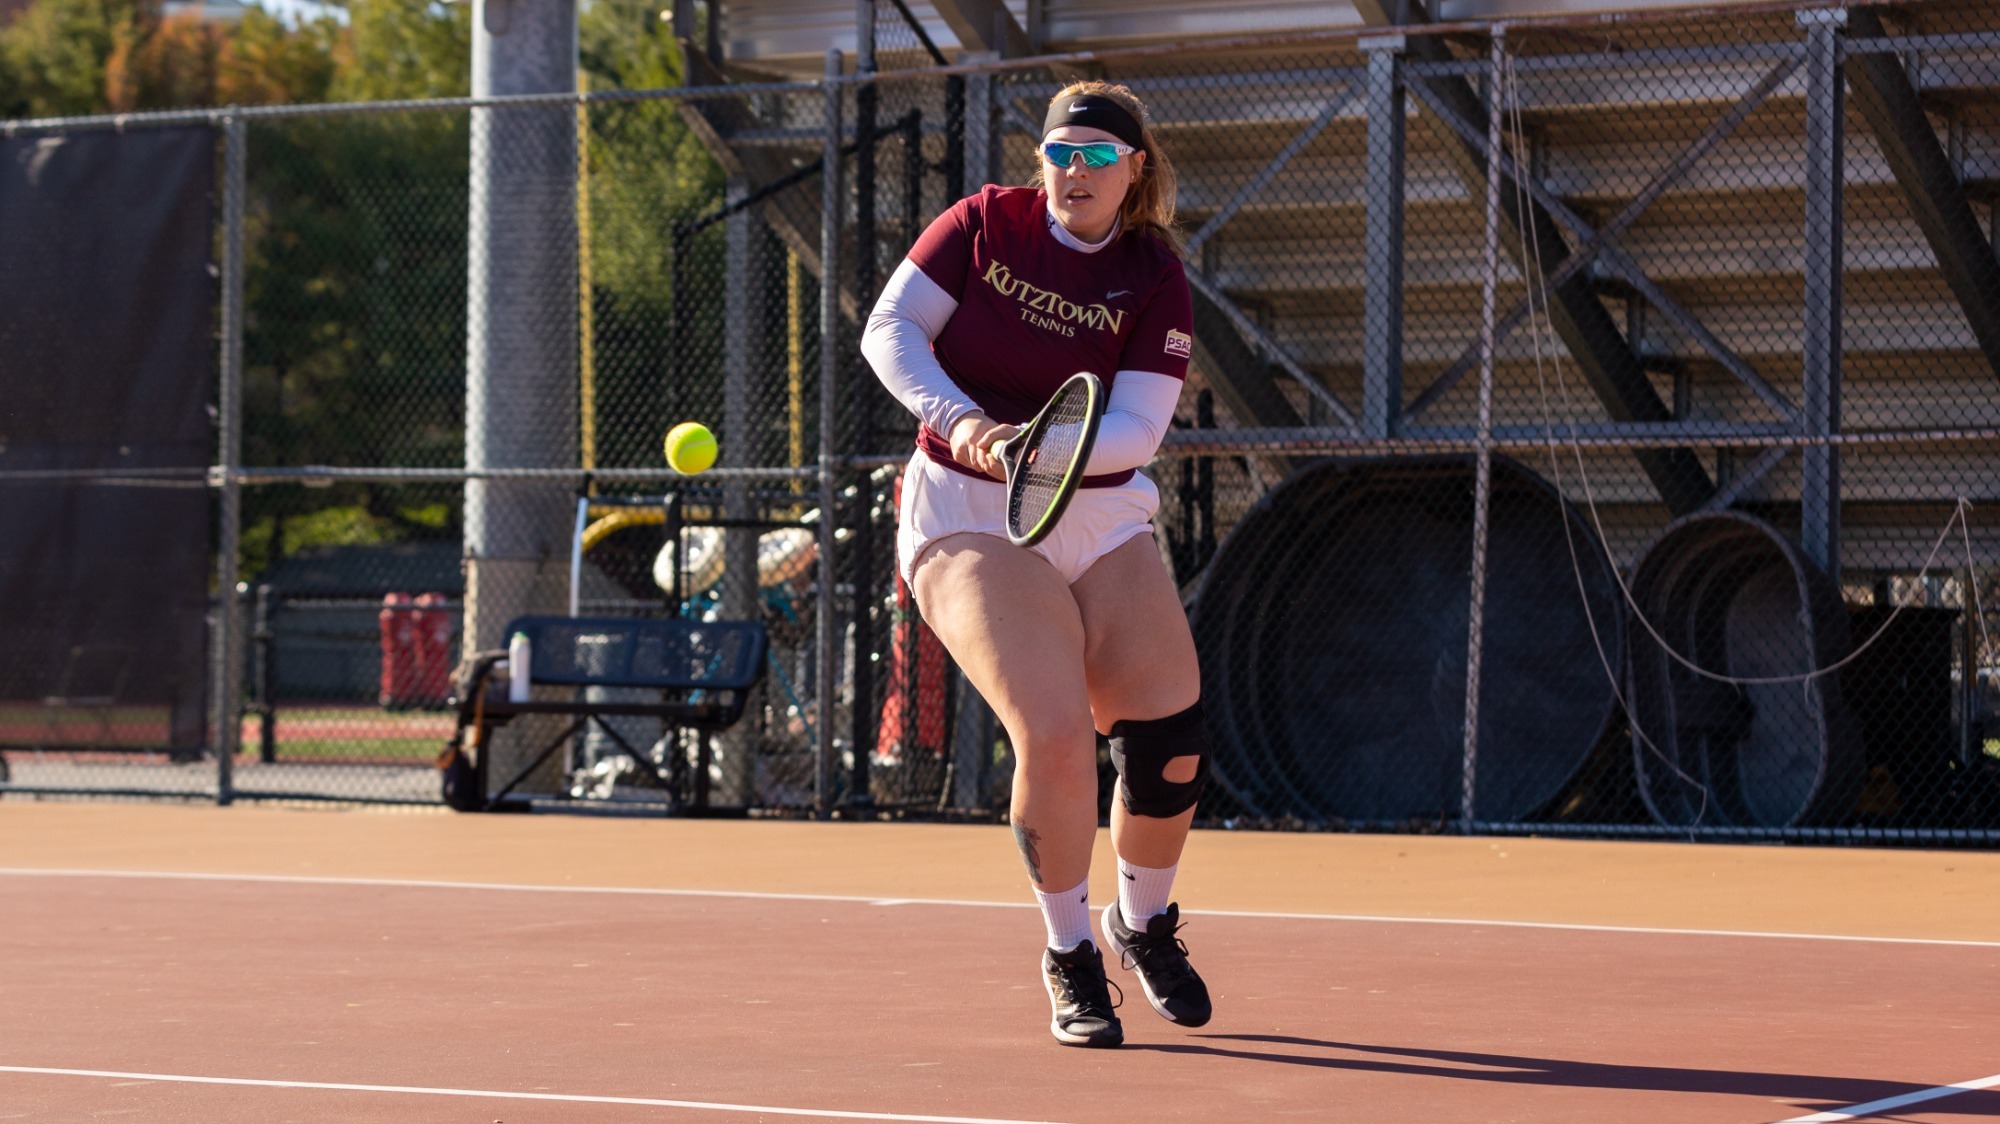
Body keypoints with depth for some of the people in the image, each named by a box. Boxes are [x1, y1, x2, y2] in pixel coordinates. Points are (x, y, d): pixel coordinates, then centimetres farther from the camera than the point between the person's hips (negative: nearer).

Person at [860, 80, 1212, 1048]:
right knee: (1055, 734, -21)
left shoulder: (1154, 280, -3)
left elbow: (1136, 430, -12)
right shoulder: (984, 224, -4)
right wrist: (959, 419, -23)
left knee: (1171, 741, -6)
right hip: (968, 523, -3)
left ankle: (1144, 923, 25)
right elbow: (888, 329, -6)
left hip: (1101, 522, 3)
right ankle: (1069, 957, -1)